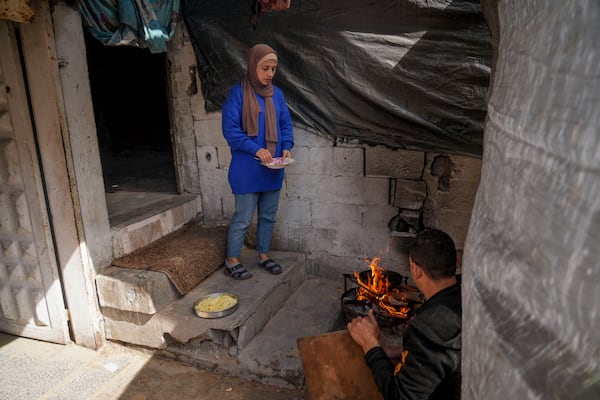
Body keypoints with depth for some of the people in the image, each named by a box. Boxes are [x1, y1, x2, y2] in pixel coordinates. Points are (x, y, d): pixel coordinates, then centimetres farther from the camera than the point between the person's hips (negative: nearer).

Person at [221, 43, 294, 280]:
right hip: (247, 169, -6)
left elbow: (286, 125, 12)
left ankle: (263, 254, 32)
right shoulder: (238, 93, -10)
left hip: (273, 168, 6)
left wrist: (287, 147, -6)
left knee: (268, 216, 15)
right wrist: (256, 149, -22)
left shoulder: (277, 94, 7)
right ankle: (231, 260, 18)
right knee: (243, 218, 2)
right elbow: (230, 129, -13)